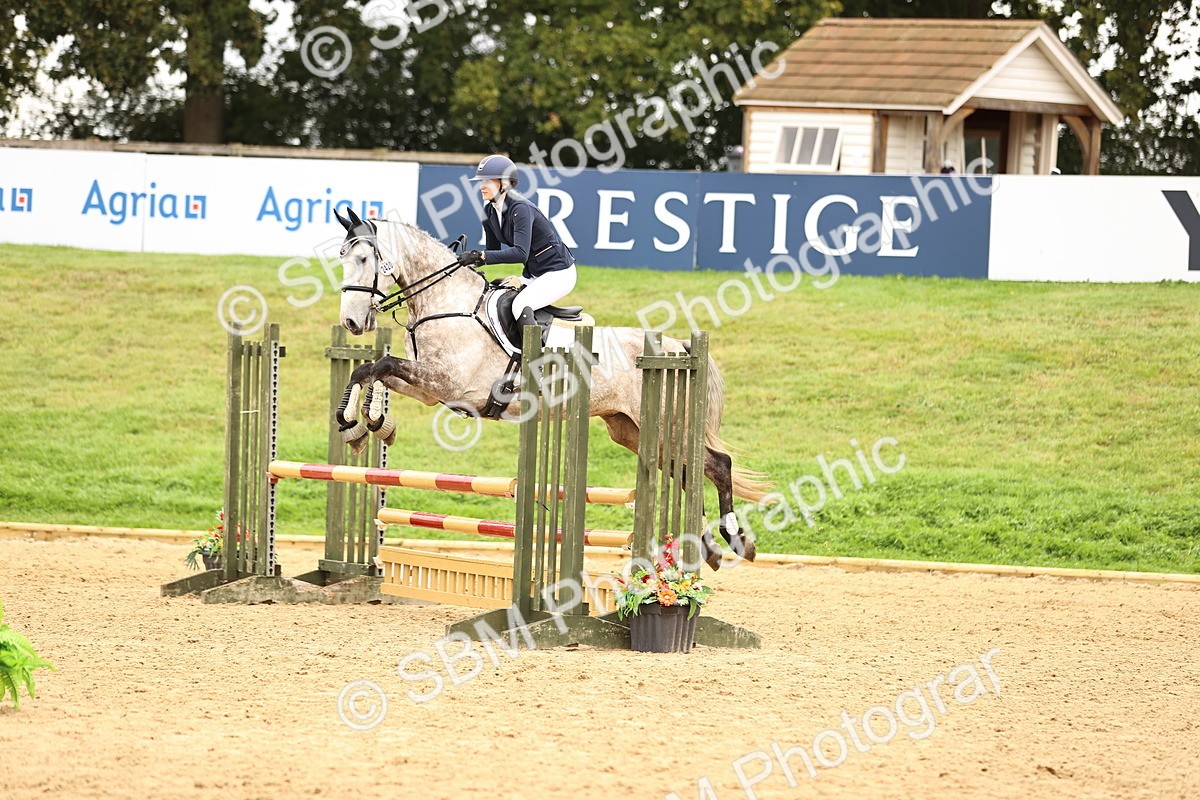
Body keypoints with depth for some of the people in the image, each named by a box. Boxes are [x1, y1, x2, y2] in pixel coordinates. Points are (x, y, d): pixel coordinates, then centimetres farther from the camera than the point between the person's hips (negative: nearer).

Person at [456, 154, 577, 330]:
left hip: (558, 274, -9)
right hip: (532, 274, 9)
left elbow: (520, 253, -35)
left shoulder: (520, 208, -24)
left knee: (520, 305, -29)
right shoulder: (490, 211, 2)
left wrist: (481, 256, -39)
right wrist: (473, 261, -8)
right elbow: (494, 250, 10)